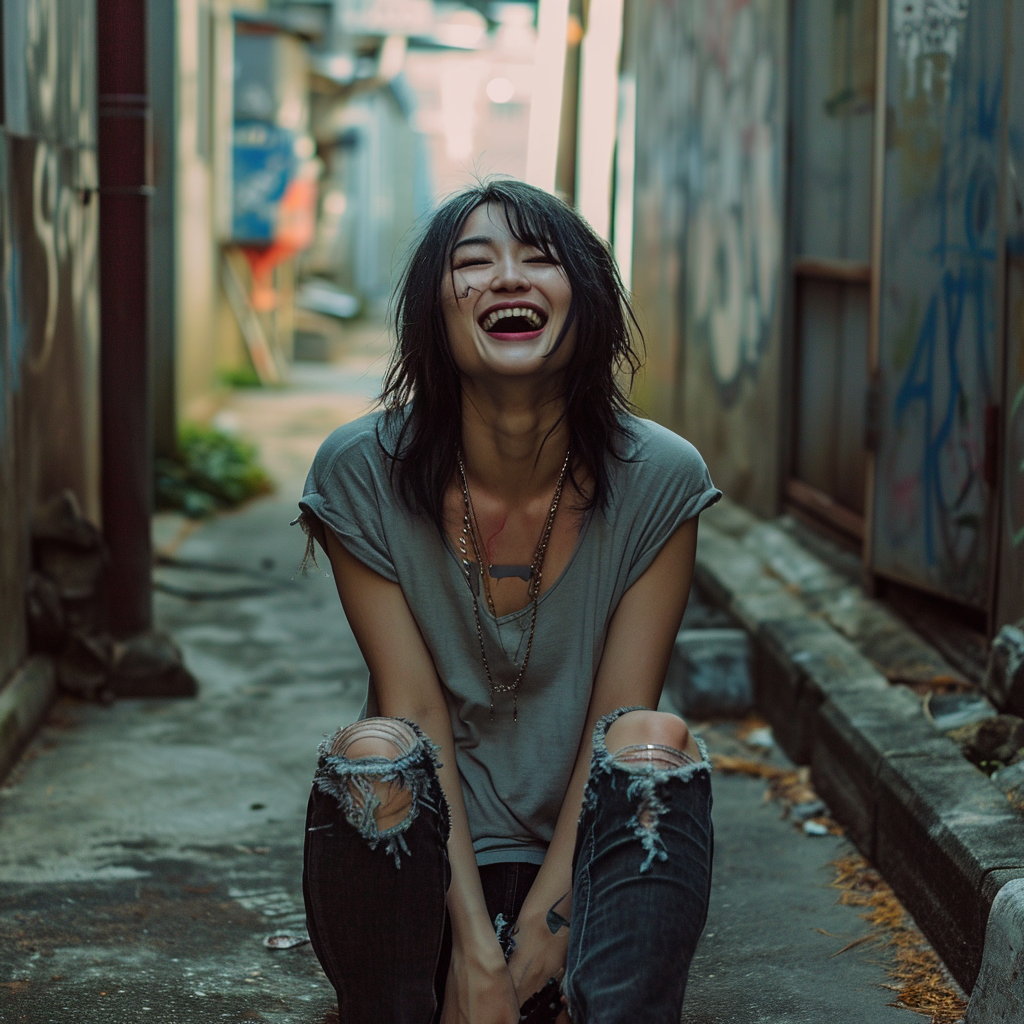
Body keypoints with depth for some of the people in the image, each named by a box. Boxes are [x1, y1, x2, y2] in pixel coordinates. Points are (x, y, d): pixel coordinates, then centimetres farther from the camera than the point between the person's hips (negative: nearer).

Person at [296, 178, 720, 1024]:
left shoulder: (660, 480, -8)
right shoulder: (361, 474, -10)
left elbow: (617, 713, -9)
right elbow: (415, 708, -13)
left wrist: (541, 928, -16)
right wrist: (474, 947, -19)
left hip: (586, 860, 1)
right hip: (429, 867, -1)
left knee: (656, 739, -27)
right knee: (372, 750, -30)